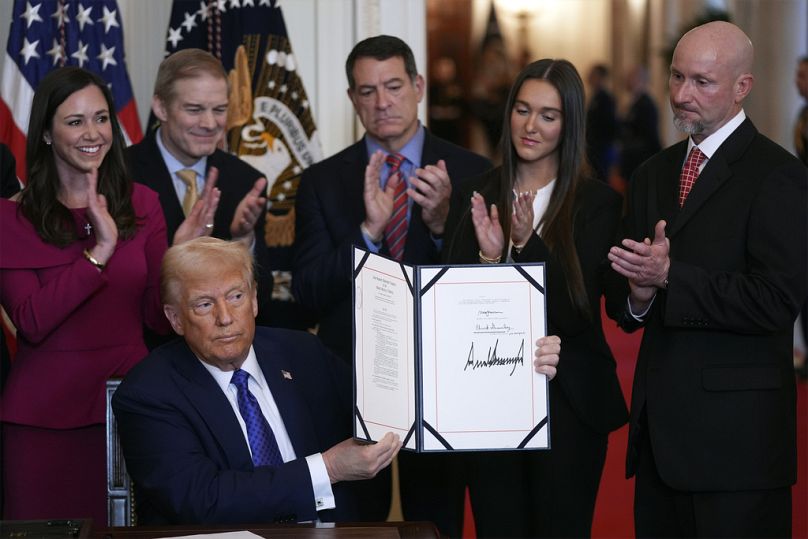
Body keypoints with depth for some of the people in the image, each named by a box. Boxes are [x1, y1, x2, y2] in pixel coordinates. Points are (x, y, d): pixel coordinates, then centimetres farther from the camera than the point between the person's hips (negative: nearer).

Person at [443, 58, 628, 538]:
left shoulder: (597, 204, -4)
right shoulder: (478, 196, 5)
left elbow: (575, 313, -11)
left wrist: (528, 245, -23)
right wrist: (488, 258, -17)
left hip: (566, 396, -3)